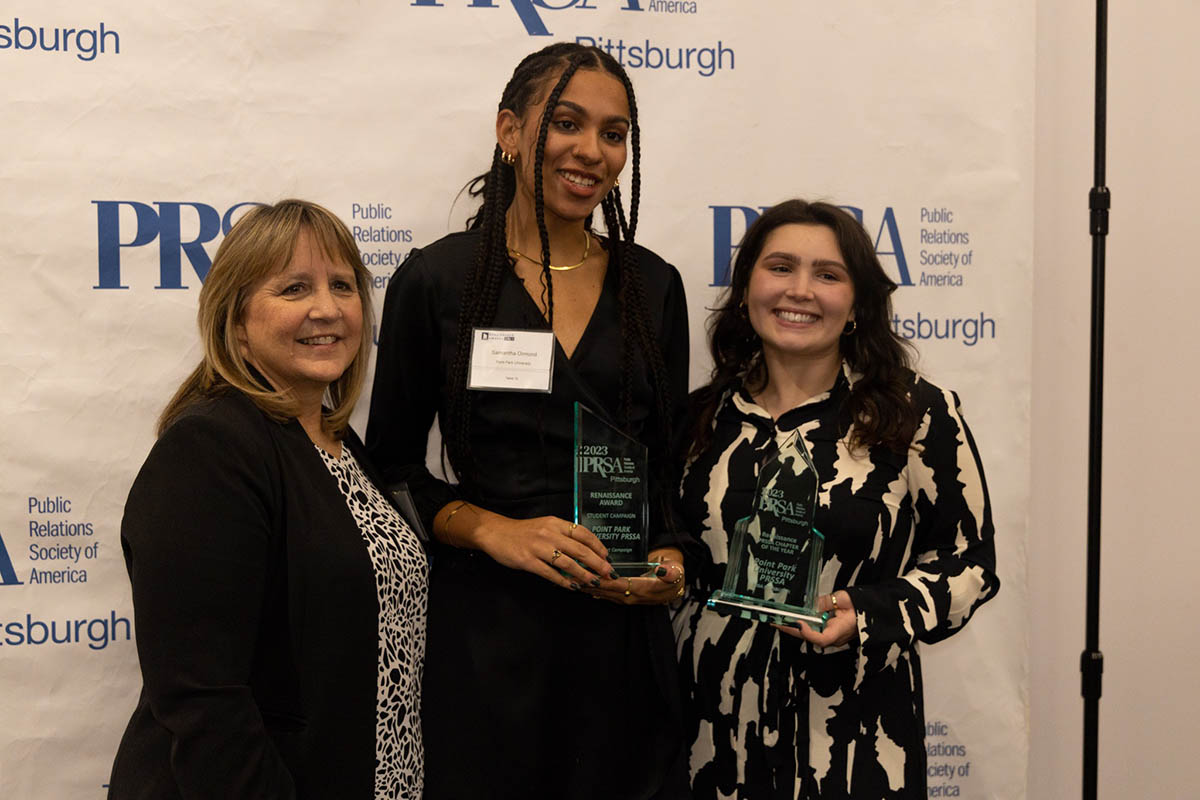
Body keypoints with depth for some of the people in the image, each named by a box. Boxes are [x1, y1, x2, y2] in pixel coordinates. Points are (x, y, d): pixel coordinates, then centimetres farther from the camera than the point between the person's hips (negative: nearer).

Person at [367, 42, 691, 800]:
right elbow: (392, 467, 0)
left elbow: (671, 456, 13)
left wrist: (674, 556, -5)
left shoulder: (653, 285, 6)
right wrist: (492, 529, -15)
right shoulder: (437, 279, -3)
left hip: (625, 630, 3)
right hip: (484, 627, -3)